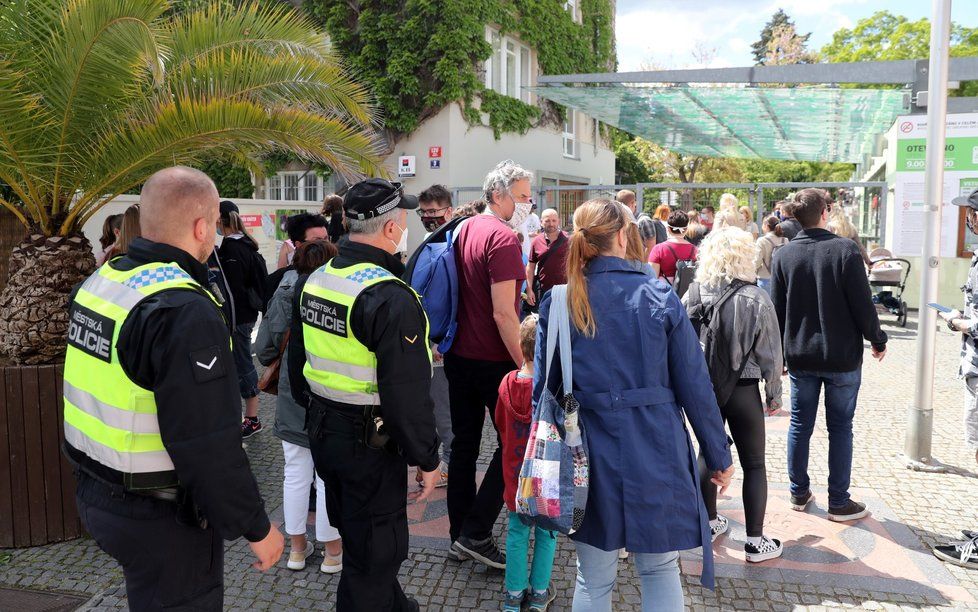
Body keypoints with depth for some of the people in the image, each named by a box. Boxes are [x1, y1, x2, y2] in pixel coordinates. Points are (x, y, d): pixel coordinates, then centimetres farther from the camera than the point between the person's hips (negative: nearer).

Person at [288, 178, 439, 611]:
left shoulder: (312, 281, 3)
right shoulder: (392, 298, -25)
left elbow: (297, 362, 14)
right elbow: (407, 393, -26)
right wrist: (426, 459, -15)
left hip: (322, 432, 9)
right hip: (370, 442, -9)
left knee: (356, 534, 26)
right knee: (375, 550, 9)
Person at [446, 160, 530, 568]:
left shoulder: (464, 231, 10)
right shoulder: (503, 238, -17)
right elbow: (503, 312, -22)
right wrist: (525, 365, -18)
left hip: (458, 355, 9)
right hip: (493, 360, -9)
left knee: (464, 443, 14)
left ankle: (459, 535, 23)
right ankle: (475, 534, 6)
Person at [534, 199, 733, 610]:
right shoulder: (660, 298, -6)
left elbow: (543, 388, 0)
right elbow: (695, 386, -4)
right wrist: (719, 456, 7)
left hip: (592, 454, 1)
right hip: (657, 452, 0)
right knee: (660, 569, 18)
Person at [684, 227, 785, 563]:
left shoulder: (693, 294, -7)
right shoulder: (756, 298, -15)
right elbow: (769, 352, -9)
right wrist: (774, 393, 3)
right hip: (742, 391, -3)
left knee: (707, 453, 19)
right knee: (753, 463, 9)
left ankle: (709, 522, 33)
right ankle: (755, 541, 14)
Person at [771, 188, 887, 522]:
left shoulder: (783, 255, -3)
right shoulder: (845, 250, -13)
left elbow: (777, 309, 1)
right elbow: (863, 304, -12)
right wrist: (877, 340, 5)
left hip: (800, 356, 3)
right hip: (842, 356, -3)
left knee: (800, 425, 13)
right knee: (840, 428, 7)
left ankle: (799, 493, 23)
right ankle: (839, 503, 14)